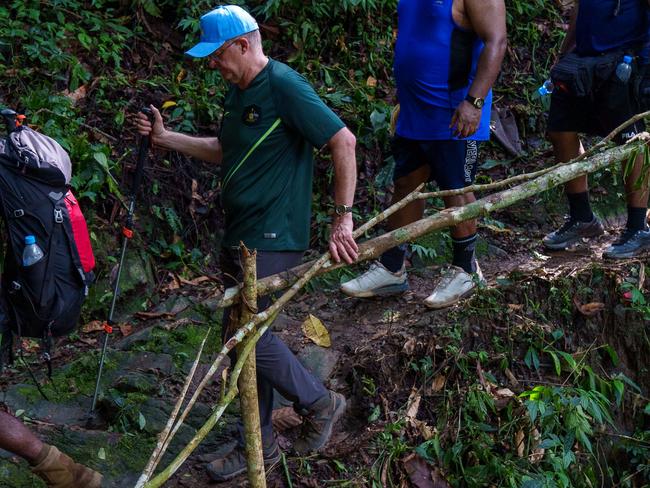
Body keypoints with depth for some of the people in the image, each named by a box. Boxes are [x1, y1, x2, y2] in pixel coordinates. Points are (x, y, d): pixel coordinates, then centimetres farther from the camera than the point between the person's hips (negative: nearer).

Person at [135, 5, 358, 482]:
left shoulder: (284, 86, -17)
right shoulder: (239, 90, 12)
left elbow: (344, 141, -22)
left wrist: (343, 219, -23)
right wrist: (166, 137, 17)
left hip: (273, 238, -10)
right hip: (240, 235, 10)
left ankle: (321, 403, 12)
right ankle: (261, 445, 25)